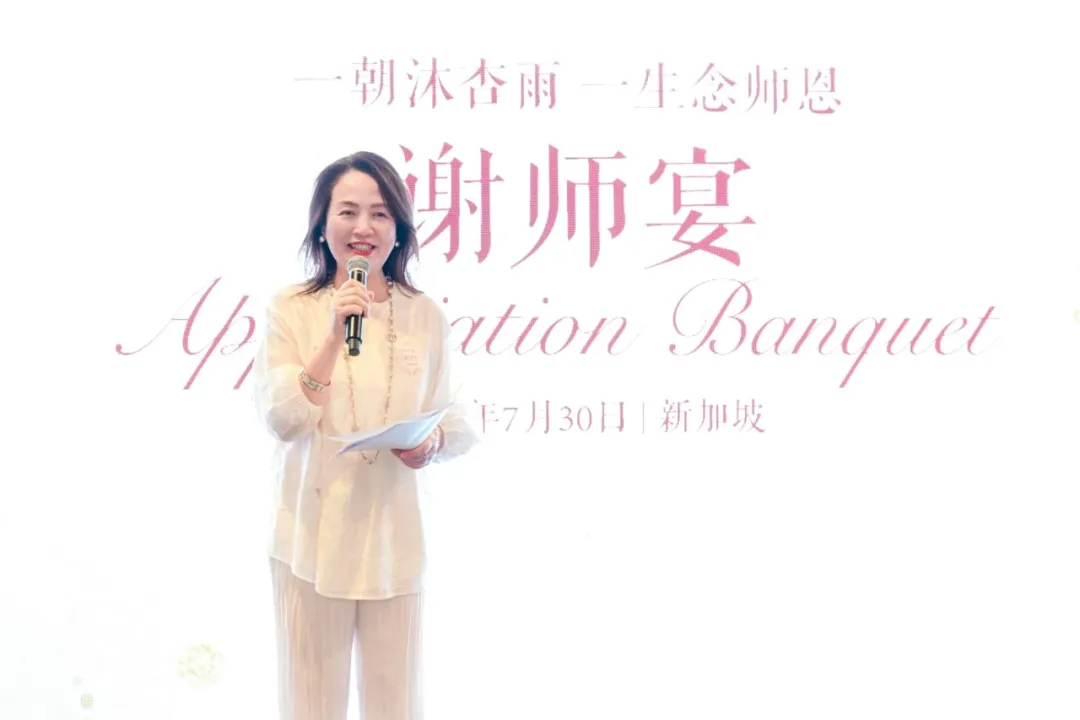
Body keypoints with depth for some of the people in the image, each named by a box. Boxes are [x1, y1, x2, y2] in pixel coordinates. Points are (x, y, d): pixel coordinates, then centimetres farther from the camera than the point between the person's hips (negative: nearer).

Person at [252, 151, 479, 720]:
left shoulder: (425, 316, 4)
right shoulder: (290, 308, -3)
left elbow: (452, 418, 8)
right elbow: (283, 419, -11)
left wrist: (433, 442, -14)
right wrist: (335, 337, -20)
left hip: (395, 536, 2)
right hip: (313, 533, -2)